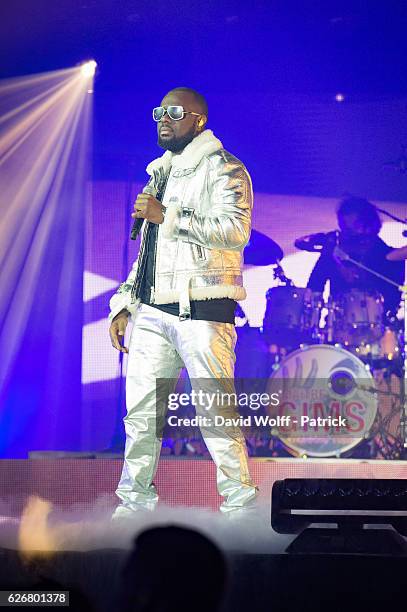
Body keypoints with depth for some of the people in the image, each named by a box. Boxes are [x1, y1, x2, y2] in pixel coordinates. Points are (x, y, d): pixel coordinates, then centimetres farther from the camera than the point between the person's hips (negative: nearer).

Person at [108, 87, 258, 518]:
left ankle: (240, 503, -1)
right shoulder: (161, 173, 24)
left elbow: (236, 230, -17)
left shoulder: (224, 170, -1)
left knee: (215, 409, -9)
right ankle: (134, 503, 11)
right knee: (141, 410, 4)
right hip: (152, 310, 7)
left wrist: (168, 215, -17)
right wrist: (124, 304, 20)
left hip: (202, 309, -7)